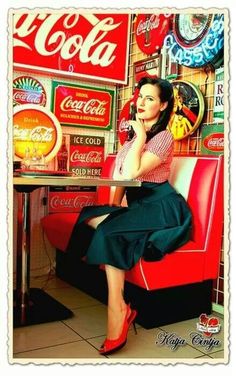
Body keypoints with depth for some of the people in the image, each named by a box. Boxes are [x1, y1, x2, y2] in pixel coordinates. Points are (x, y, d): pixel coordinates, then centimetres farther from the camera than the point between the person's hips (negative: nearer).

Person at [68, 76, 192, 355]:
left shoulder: (163, 138, -9)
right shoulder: (134, 135, 18)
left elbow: (133, 171, -23)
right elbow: (121, 175, 15)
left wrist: (141, 136, -12)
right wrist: (114, 206, 2)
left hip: (161, 207, -8)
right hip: (137, 206, 8)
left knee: (110, 232, -29)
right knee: (90, 216, -13)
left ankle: (118, 313, -24)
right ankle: (123, 305, -17)